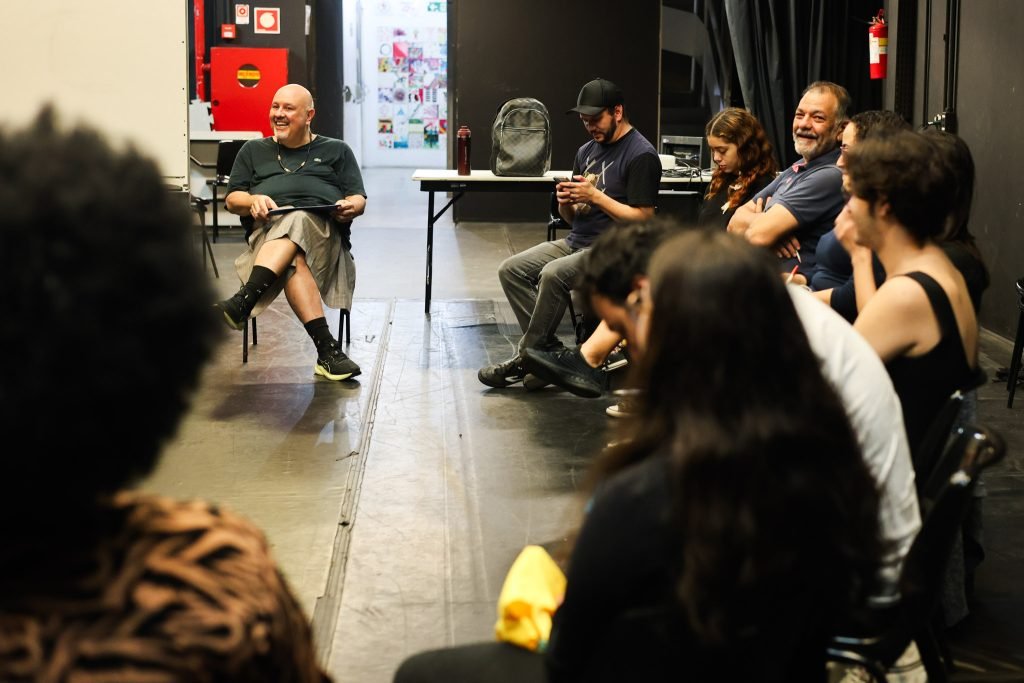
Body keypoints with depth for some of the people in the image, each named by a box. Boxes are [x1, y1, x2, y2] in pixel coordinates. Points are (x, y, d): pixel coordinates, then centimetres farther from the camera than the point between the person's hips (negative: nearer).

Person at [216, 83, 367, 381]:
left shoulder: (336, 150, 27)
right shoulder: (253, 151, 31)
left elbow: (359, 200, 16)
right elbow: (232, 200, 22)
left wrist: (350, 207, -10)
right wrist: (253, 201, -2)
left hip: (323, 229, -1)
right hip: (268, 230, 1)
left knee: (296, 223, -41)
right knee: (293, 260, -38)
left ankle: (242, 303, -57)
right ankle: (328, 350, -52)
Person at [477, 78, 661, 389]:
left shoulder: (641, 156, -10)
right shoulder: (587, 151, 16)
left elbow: (643, 219, -16)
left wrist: (596, 197, -17)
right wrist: (565, 202, -4)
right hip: (576, 241, 9)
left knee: (553, 274, -32)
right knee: (511, 270, -7)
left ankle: (527, 358, -18)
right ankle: (549, 348, -10)